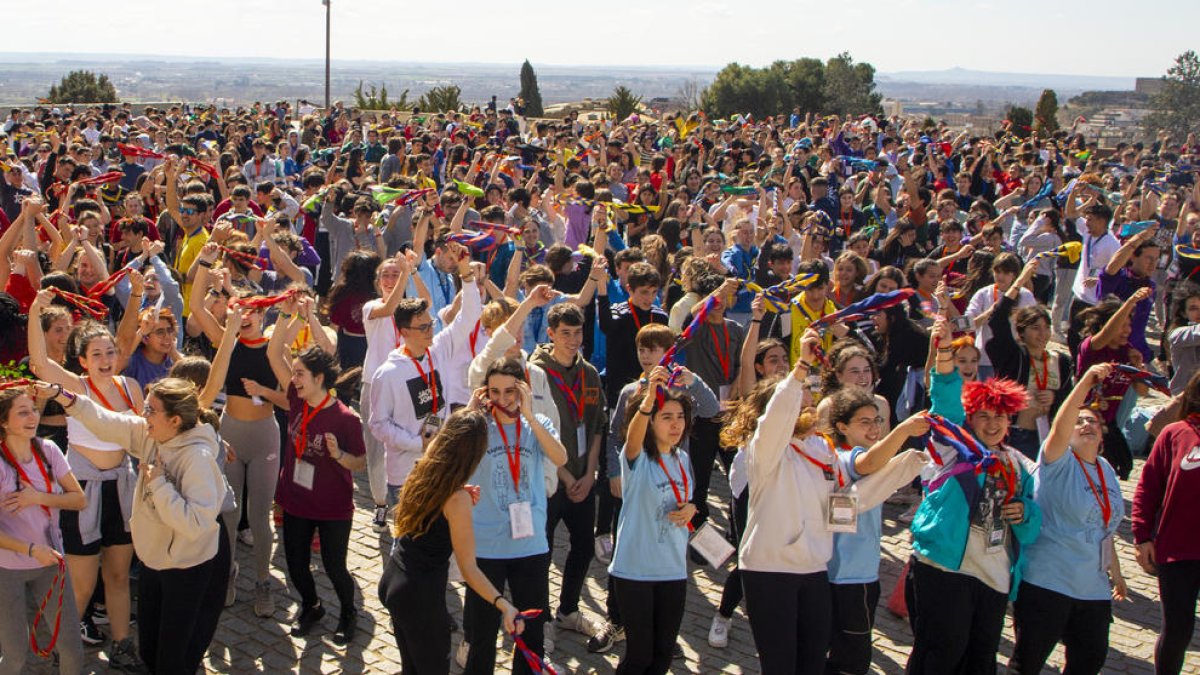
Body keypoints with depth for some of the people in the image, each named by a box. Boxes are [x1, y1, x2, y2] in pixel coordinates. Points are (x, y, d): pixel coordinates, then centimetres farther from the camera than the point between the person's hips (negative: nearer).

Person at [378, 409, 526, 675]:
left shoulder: (420, 473, -3)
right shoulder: (458, 499, -23)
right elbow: (468, 568, -22)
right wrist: (503, 604, -32)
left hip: (391, 580, 7)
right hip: (420, 595, -7)